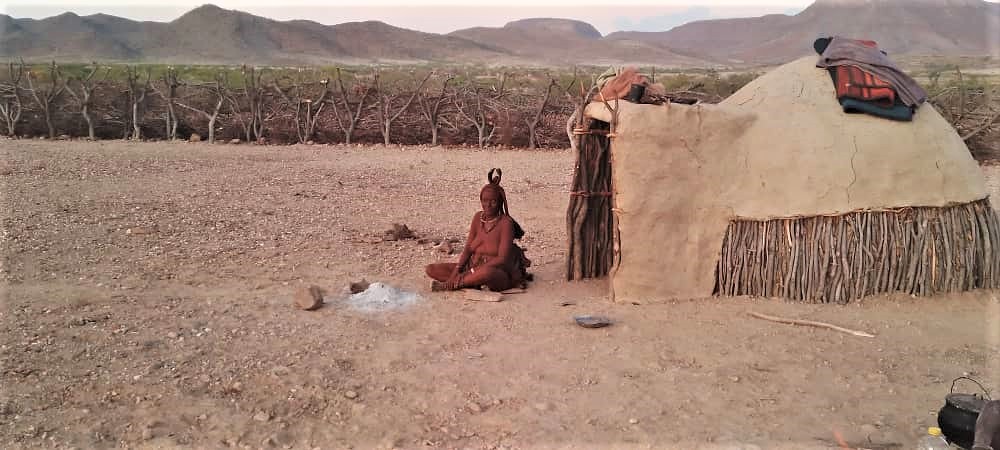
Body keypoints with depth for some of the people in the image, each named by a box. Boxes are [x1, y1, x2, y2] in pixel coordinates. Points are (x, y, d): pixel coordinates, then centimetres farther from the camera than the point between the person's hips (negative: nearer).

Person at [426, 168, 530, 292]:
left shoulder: (505, 223, -11)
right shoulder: (478, 217, 7)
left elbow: (502, 259, -17)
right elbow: (468, 248, 5)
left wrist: (473, 271, -23)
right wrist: (457, 270, -12)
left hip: (499, 274, -7)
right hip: (473, 269, 7)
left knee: (487, 273, -44)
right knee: (431, 269, -6)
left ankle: (450, 284, -20)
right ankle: (473, 281, -21)